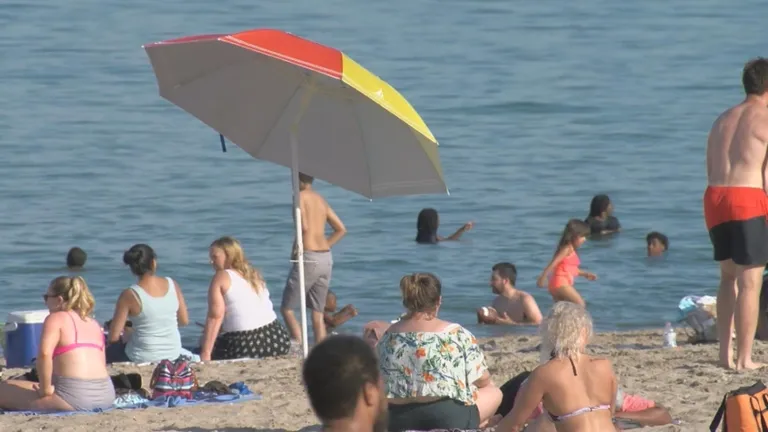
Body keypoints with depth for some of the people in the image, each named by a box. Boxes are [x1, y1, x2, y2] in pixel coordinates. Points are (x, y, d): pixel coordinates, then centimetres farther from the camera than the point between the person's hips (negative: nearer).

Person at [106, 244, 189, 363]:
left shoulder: (129, 295, -18)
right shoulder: (172, 285, -8)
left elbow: (113, 336, -15)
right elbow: (184, 320, 3)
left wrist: (126, 335, 8)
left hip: (143, 358, -5)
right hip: (173, 354, 5)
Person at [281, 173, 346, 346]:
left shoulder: (300, 197, -7)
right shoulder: (321, 200, 15)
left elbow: (304, 226, -22)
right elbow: (341, 229, 19)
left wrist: (295, 249, -9)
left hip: (308, 257, -7)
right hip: (326, 258, 7)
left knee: (287, 309, 0)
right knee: (318, 313, 11)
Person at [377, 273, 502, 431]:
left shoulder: (388, 335, 5)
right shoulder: (456, 334, -5)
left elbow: (383, 381, 16)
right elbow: (482, 380, 4)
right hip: (447, 416, -6)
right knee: (493, 392, 20)